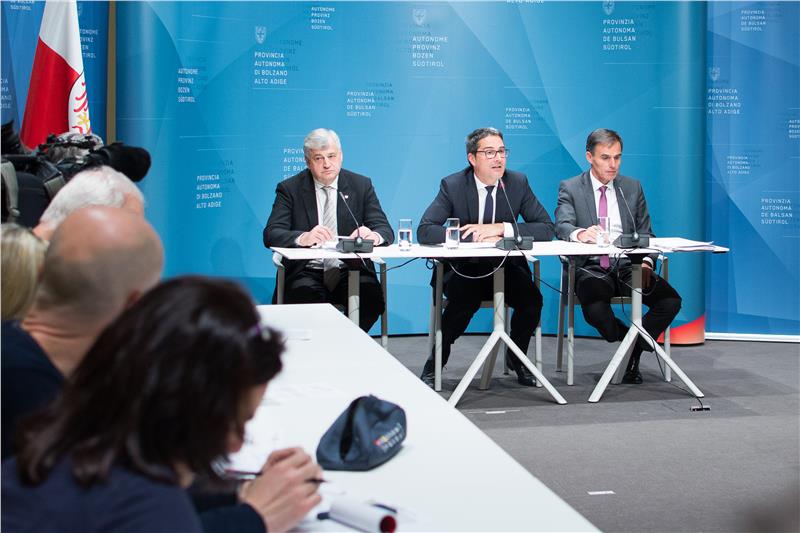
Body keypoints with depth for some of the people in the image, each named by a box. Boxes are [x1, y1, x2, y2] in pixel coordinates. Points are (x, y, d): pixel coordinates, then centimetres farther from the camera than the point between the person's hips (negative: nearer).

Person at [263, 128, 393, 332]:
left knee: (372, 297, -30)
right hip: (307, 272, -1)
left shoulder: (361, 185, 11)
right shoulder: (289, 189, 6)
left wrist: (374, 235, -23)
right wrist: (303, 238, -29)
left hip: (351, 271, 2)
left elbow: (385, 230, 4)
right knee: (304, 296, -35)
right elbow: (271, 234, -6)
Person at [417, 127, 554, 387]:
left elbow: (547, 228, -6)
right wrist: (475, 236, -25)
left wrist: (501, 228, -20)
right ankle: (436, 361, -7)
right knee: (463, 300, -33)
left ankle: (517, 357, 4)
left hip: (507, 267, 2)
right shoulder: (452, 185, -7)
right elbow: (425, 231, -17)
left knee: (532, 299, -25)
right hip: (463, 268, -2)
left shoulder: (518, 183, -1)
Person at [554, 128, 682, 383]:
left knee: (671, 301, -24)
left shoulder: (633, 187, 15)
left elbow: (645, 233, 14)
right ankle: (632, 342, 0)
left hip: (627, 266, 3)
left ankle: (634, 351, 0)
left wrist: (646, 262, -8)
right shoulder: (570, 188, 4)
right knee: (595, 309, -35)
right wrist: (580, 233, -37)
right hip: (591, 267, -3)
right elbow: (562, 226, -12)